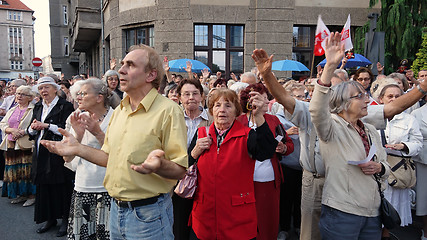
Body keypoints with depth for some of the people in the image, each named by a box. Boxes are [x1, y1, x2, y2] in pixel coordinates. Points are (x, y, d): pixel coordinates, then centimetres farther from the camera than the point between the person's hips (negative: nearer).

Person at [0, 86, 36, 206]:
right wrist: (12, 130, -6)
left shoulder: (34, 110, -2)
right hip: (11, 145, 6)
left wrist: (23, 131, -20)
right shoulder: (12, 110, 19)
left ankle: (31, 195, 3)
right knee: (14, 170, 8)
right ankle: (20, 194, 19)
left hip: (26, 145, -6)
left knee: (27, 169, -7)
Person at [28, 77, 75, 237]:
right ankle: (50, 219, 24)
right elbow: (31, 132, 17)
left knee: (62, 186, 0)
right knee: (43, 186, 9)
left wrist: (46, 125, -16)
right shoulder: (38, 107, 16)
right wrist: (33, 128, -5)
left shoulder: (65, 106, -5)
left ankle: (65, 219, 14)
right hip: (41, 153, 6)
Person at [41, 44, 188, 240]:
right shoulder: (119, 111, 9)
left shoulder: (168, 111, -16)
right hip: (116, 209, 7)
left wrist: (159, 165, -37)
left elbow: (180, 171, -18)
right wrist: (77, 149, 5)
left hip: (148, 214, -7)